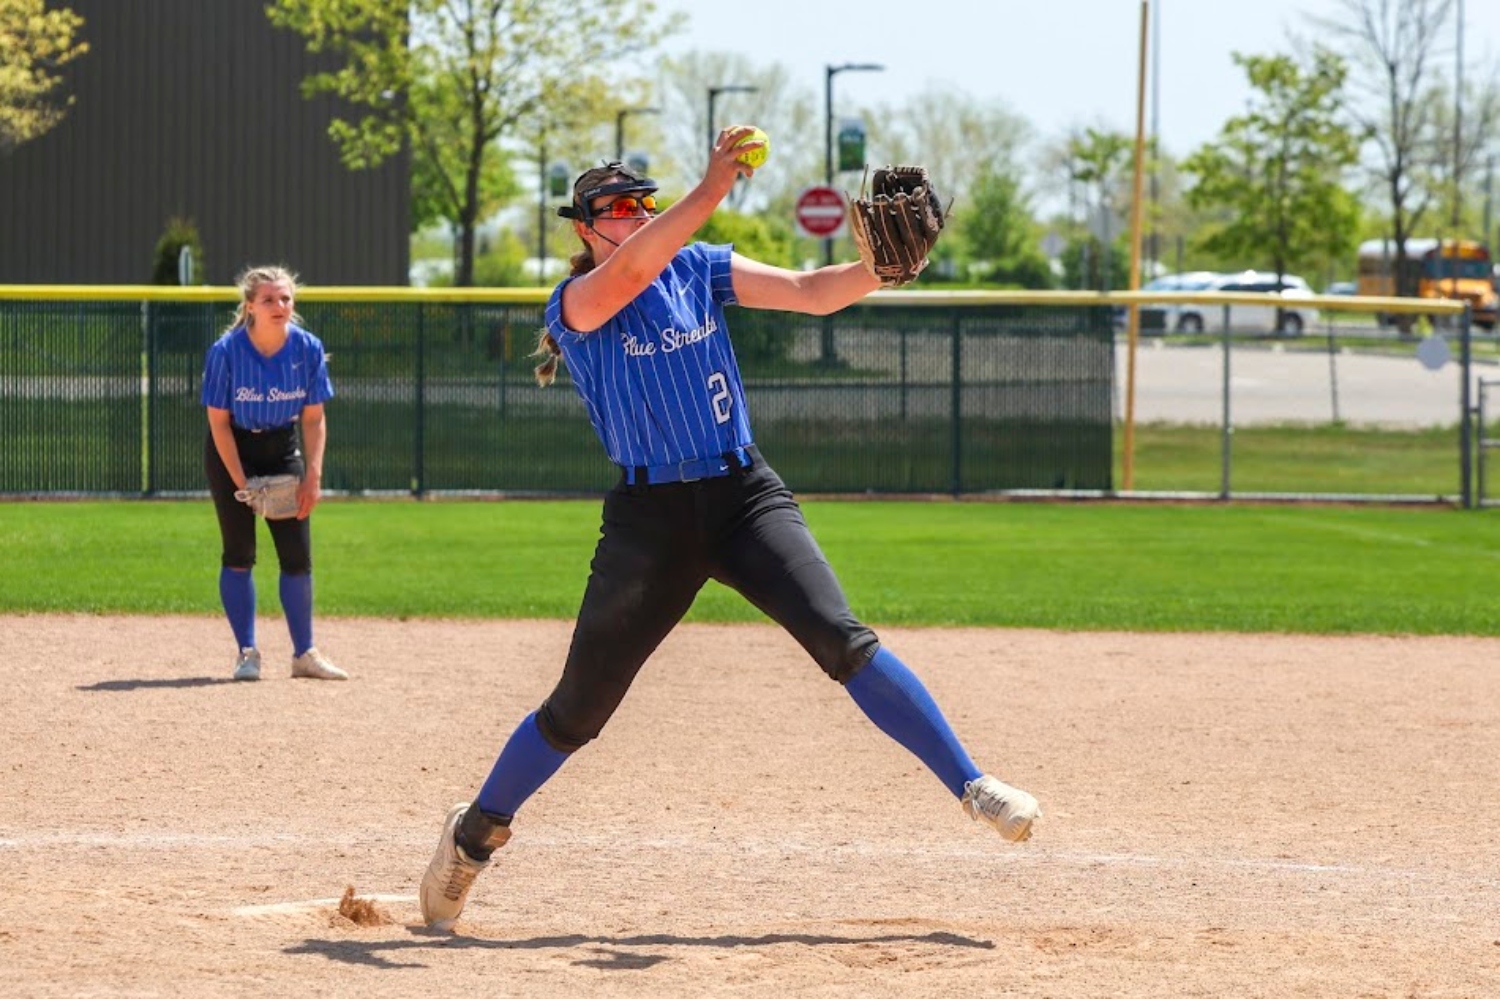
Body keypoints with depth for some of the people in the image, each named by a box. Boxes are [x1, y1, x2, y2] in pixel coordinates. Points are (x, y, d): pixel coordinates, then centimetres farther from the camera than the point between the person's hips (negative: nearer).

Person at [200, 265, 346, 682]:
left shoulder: (308, 349, -13)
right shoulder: (226, 351, -21)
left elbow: (313, 418, -5)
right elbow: (219, 421, -15)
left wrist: (313, 475, -14)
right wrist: (240, 482, -19)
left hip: (283, 449, 3)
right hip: (232, 451, -3)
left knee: (298, 554, 0)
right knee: (239, 552, -5)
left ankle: (304, 654, 10)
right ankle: (247, 653, 3)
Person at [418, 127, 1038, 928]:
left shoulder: (700, 270, 6)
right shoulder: (574, 305, -6)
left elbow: (810, 293, -2)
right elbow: (628, 272, -28)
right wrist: (709, 192, -39)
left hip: (746, 496, 2)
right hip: (650, 516, -2)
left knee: (841, 640, -18)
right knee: (579, 708, 5)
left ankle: (971, 785, -19)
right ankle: (474, 835, 26)